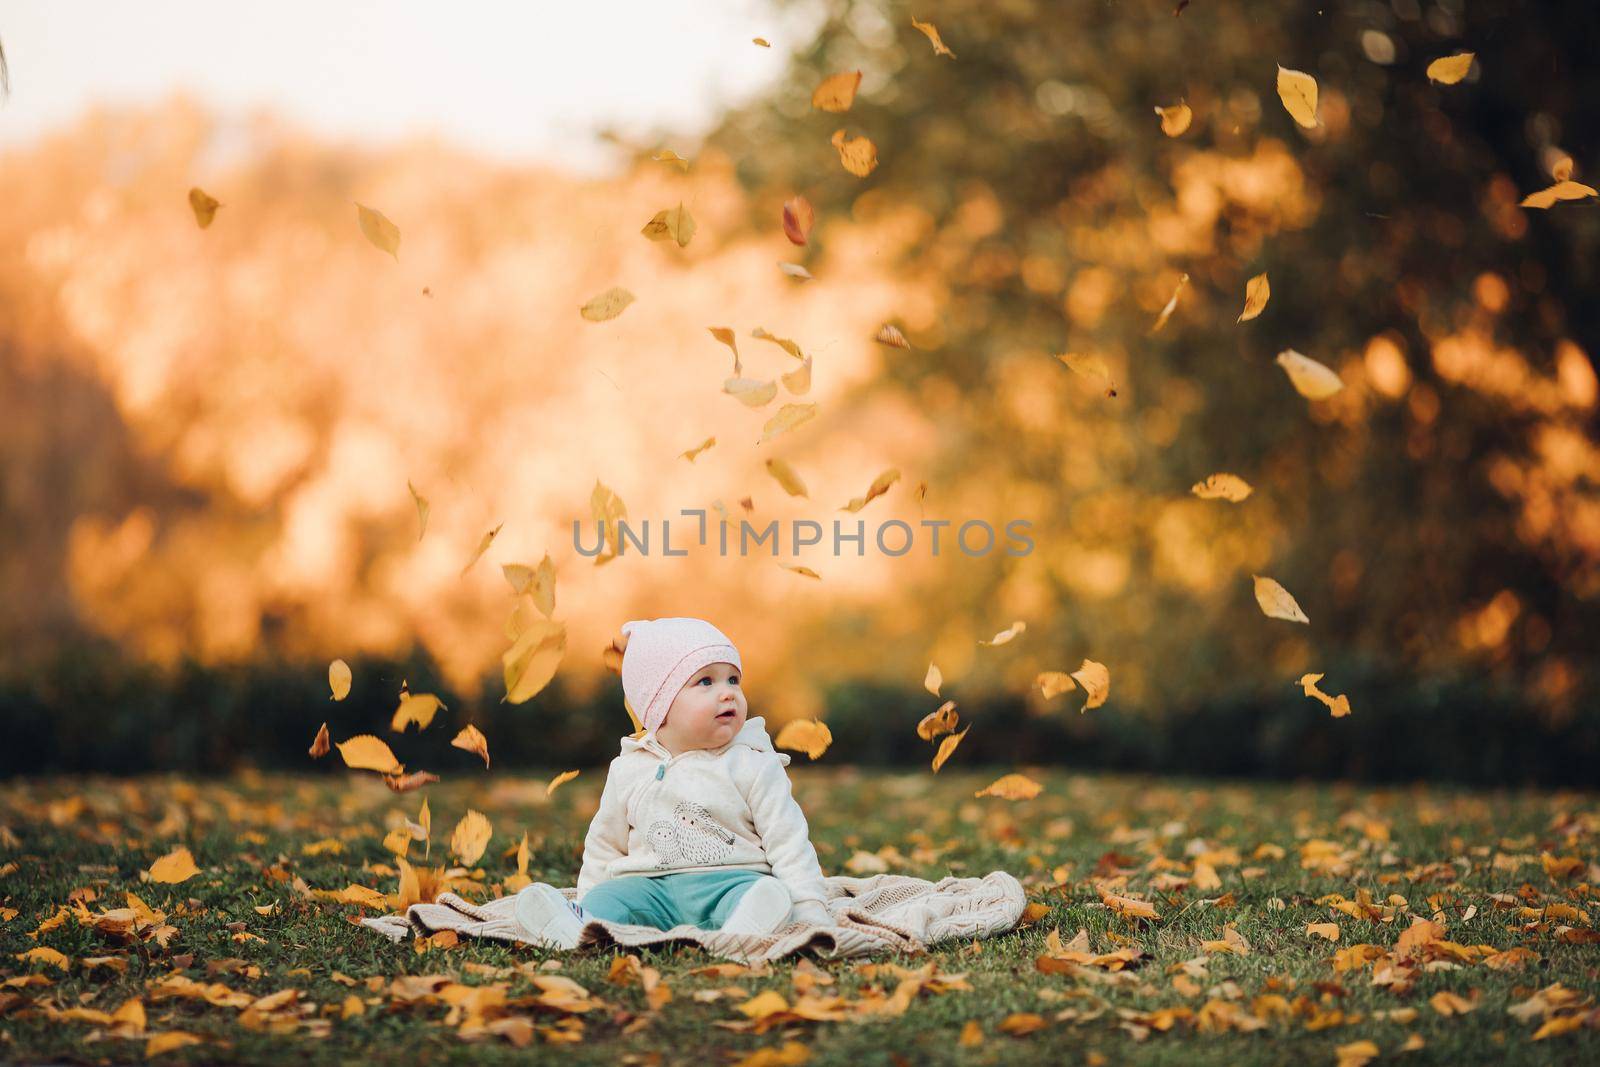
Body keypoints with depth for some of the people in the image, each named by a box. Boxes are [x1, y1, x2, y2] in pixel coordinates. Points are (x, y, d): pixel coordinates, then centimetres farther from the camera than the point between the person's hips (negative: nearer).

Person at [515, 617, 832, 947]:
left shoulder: (752, 766, 4)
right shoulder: (628, 772, 12)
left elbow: (787, 842, 2)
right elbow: (605, 846, 24)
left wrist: (810, 907, -7)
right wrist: (588, 902, 18)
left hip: (730, 883, -3)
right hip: (653, 887, 3)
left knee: (772, 895, -33)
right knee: (613, 895, -25)